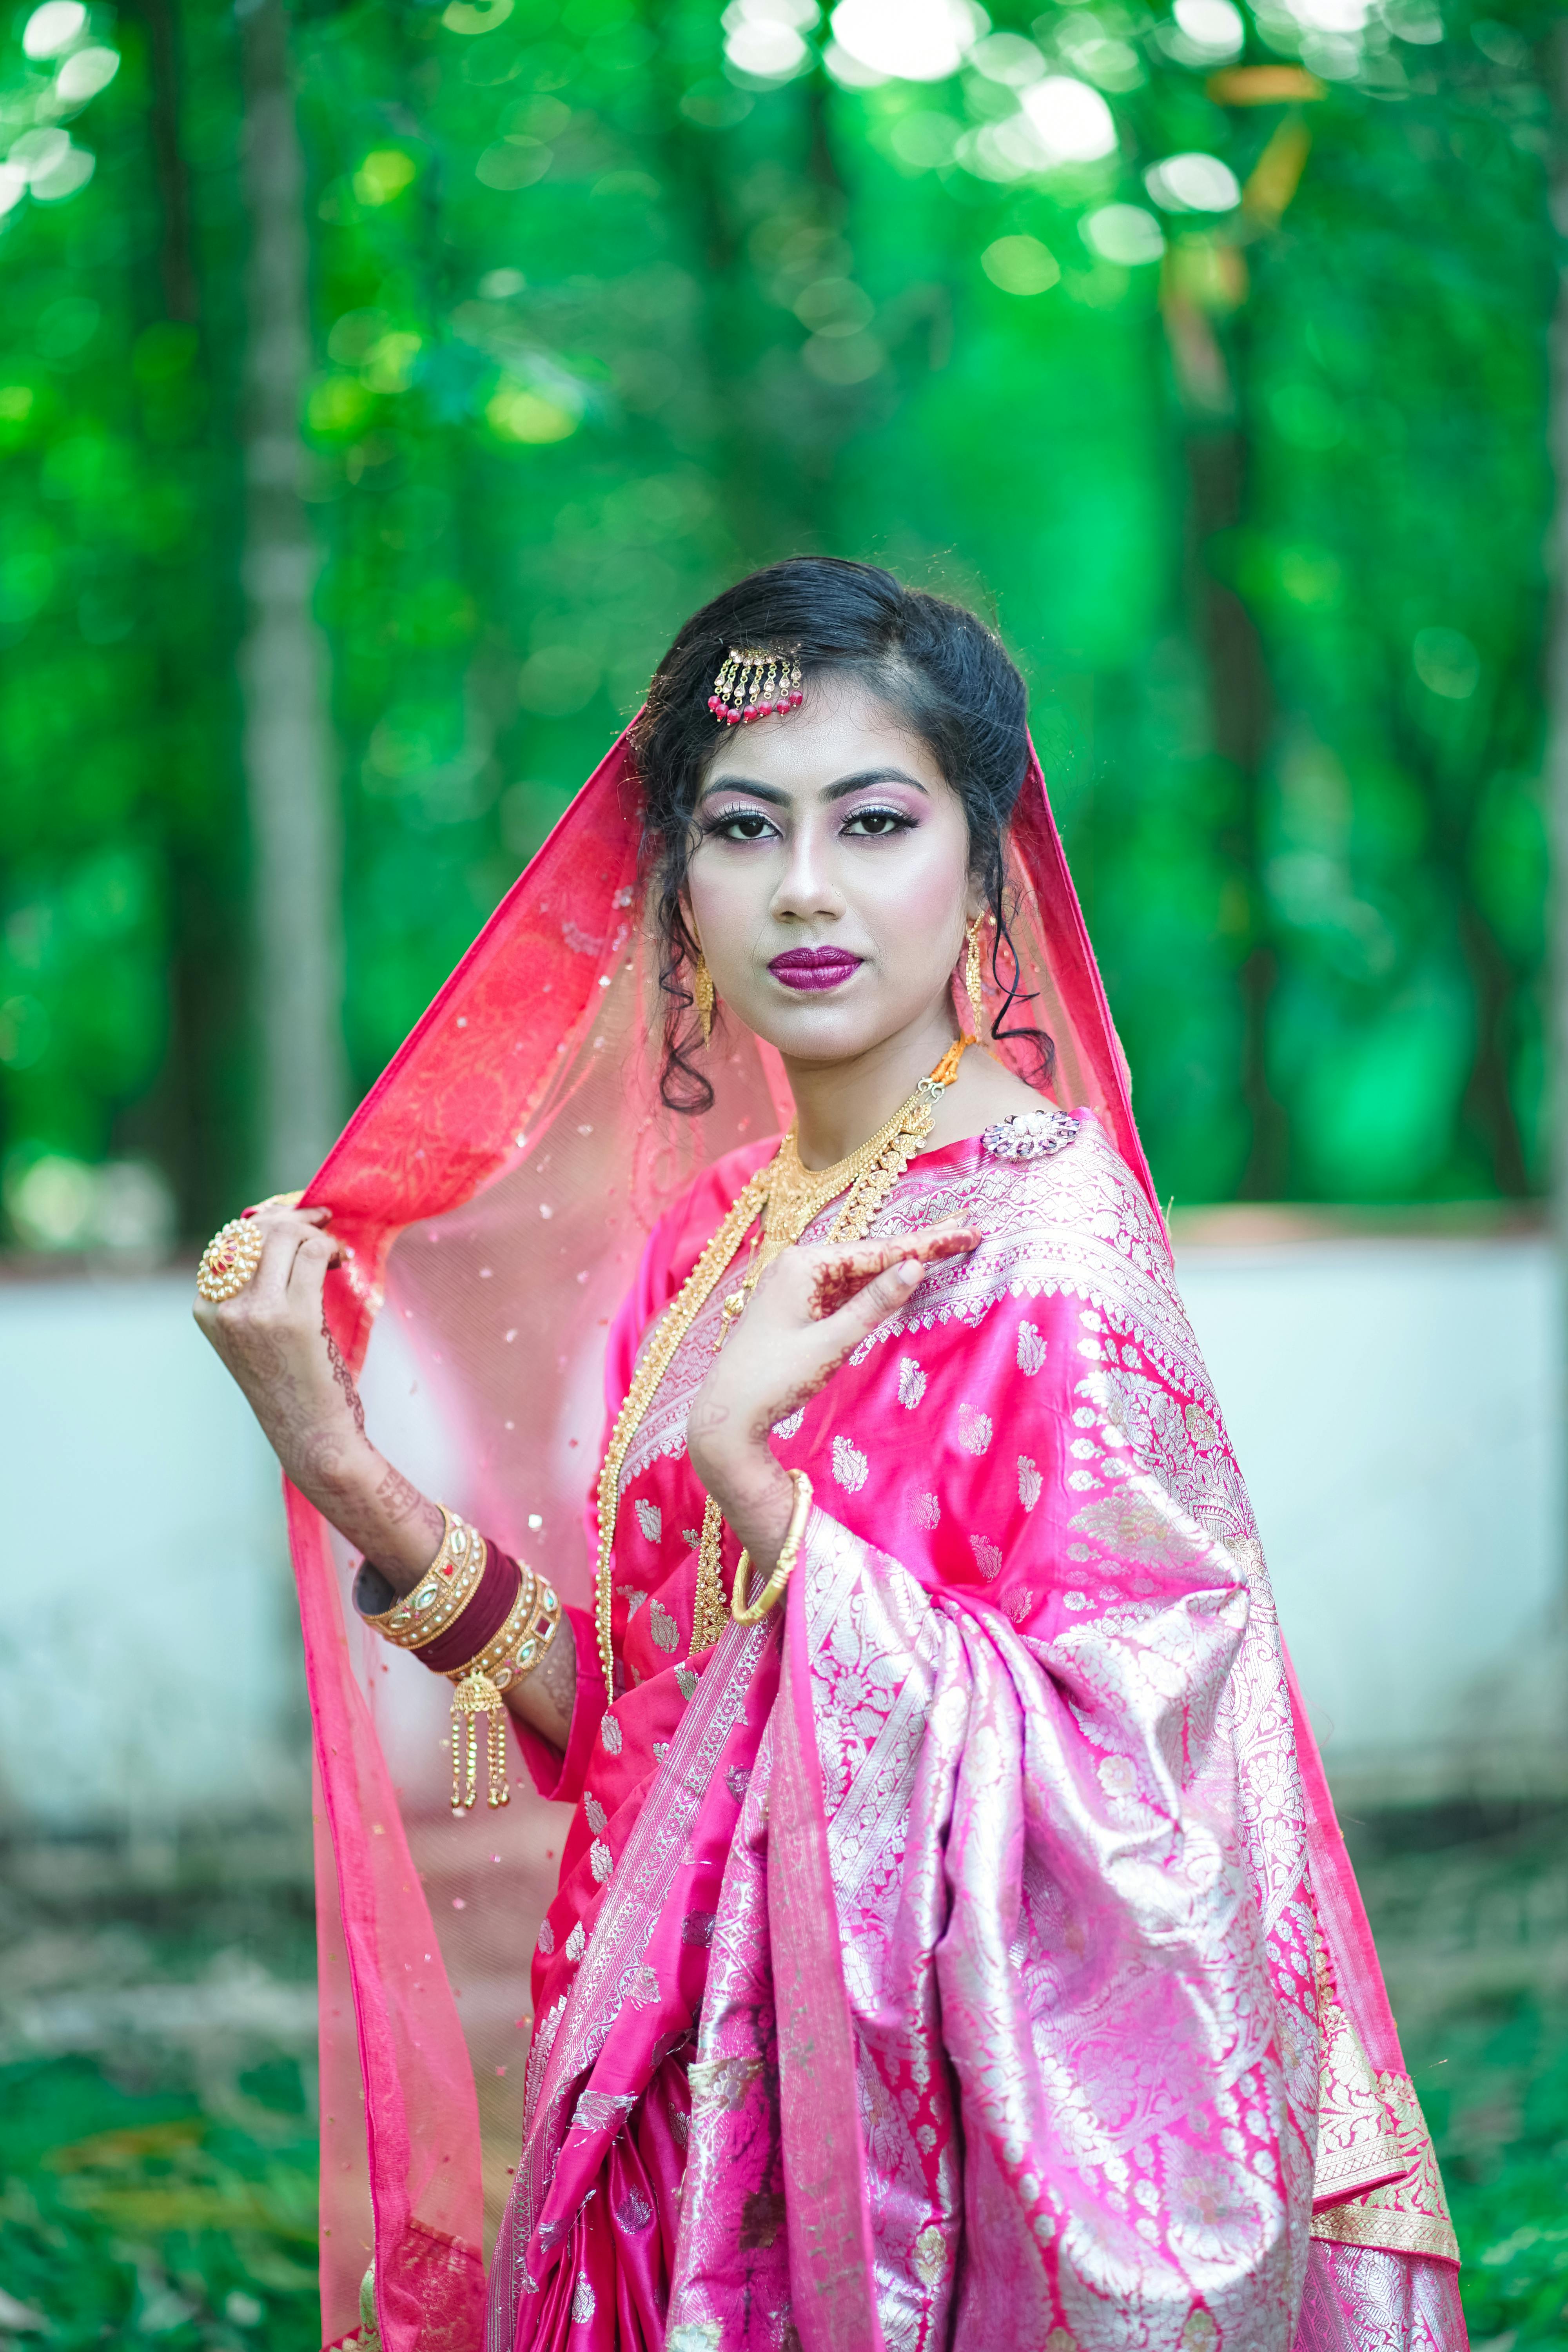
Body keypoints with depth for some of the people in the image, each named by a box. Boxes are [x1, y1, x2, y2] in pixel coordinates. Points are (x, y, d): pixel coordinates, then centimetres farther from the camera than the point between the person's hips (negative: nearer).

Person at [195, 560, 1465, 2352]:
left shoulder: (1041, 1231, -15)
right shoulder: (708, 1229, 6)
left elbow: (1104, 1781, -22)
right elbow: (630, 1726, 5)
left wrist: (746, 1469, -27)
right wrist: (341, 1471, -6)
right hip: (705, 2117, 6)